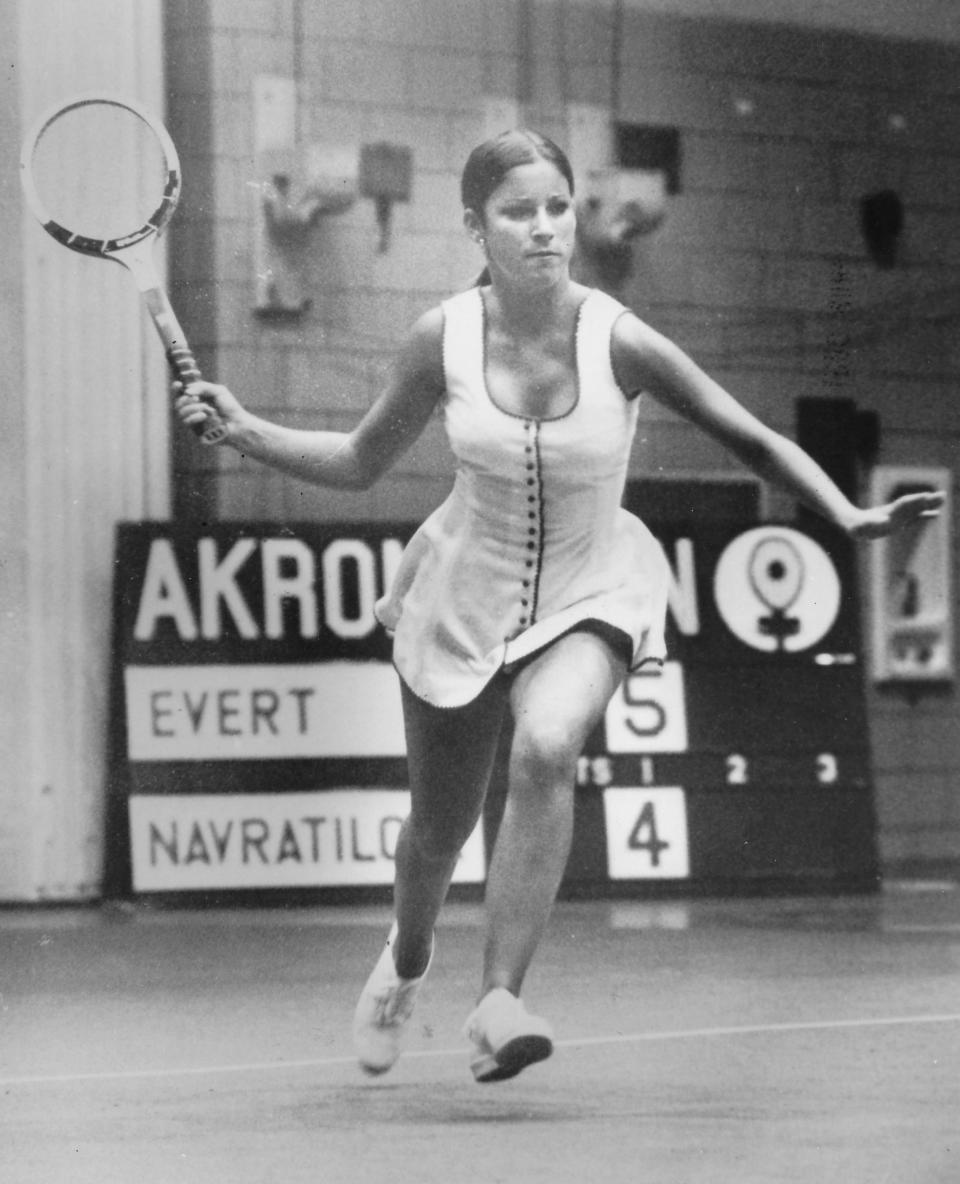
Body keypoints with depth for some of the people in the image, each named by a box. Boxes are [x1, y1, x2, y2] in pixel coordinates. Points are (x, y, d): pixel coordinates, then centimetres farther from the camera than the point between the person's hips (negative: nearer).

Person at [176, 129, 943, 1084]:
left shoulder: (618, 342, -19)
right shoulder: (445, 338, -13)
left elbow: (753, 442, -10)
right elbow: (359, 462, 2)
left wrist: (850, 517, -23)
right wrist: (244, 430, -10)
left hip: (589, 594, -2)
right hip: (464, 595, 2)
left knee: (545, 749, -33)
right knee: (439, 828, 12)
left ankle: (498, 1004, -30)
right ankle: (405, 963, 48)